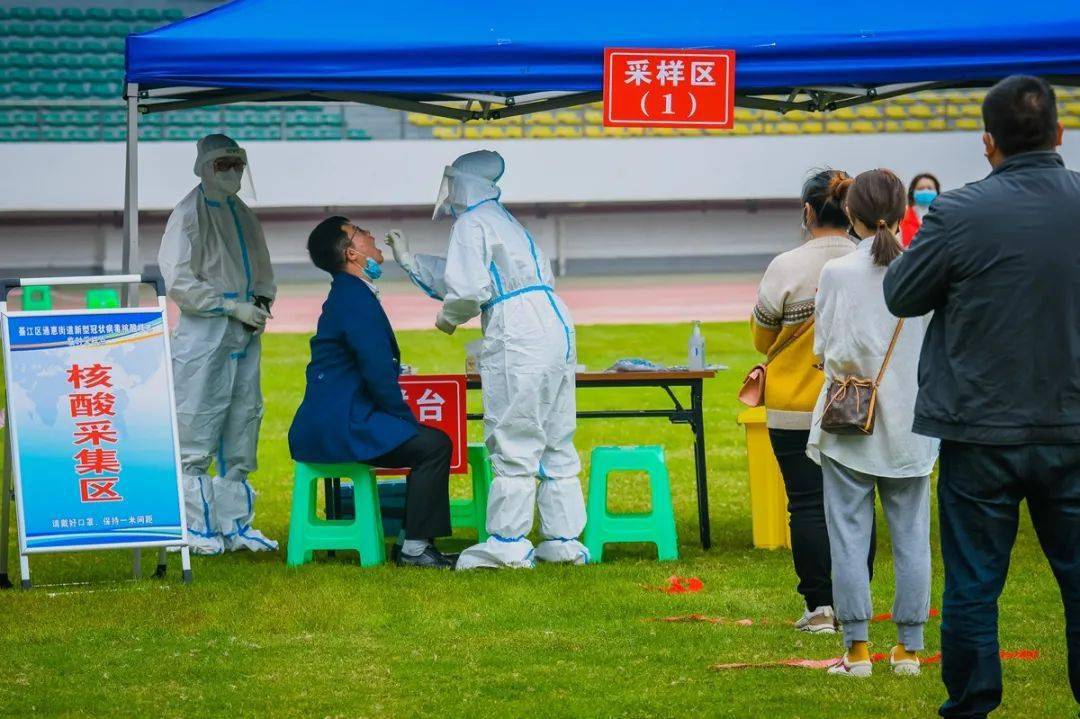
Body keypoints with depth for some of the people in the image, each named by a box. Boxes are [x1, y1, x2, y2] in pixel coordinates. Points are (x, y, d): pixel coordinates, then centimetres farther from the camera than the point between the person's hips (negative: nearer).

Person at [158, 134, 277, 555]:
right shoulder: (188, 215, -8)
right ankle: (198, 528, -2)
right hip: (203, 334, -8)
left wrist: (262, 302, 5)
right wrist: (233, 306, -15)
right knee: (197, 438, -6)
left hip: (244, 337, 8)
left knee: (242, 431, 10)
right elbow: (179, 282, -14)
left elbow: (263, 271, 26)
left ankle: (236, 525, 16)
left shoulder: (243, 215, 16)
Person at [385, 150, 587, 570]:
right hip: (556, 326, 9)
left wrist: (449, 316, 6)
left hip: (517, 335, -9)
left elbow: (468, 289, -14)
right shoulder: (503, 221, 26)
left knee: (513, 442, -5)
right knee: (556, 441, 11)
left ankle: (508, 543, -3)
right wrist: (408, 262, 39)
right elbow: (454, 279, 35)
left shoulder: (471, 224, -3)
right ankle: (564, 539, 13)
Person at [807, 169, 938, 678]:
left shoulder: (837, 273, -10)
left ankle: (857, 649, 2)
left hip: (850, 427, -2)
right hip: (910, 426, 2)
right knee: (911, 537, 8)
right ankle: (909, 647, 11)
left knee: (849, 537, 3)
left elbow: (828, 350, -10)